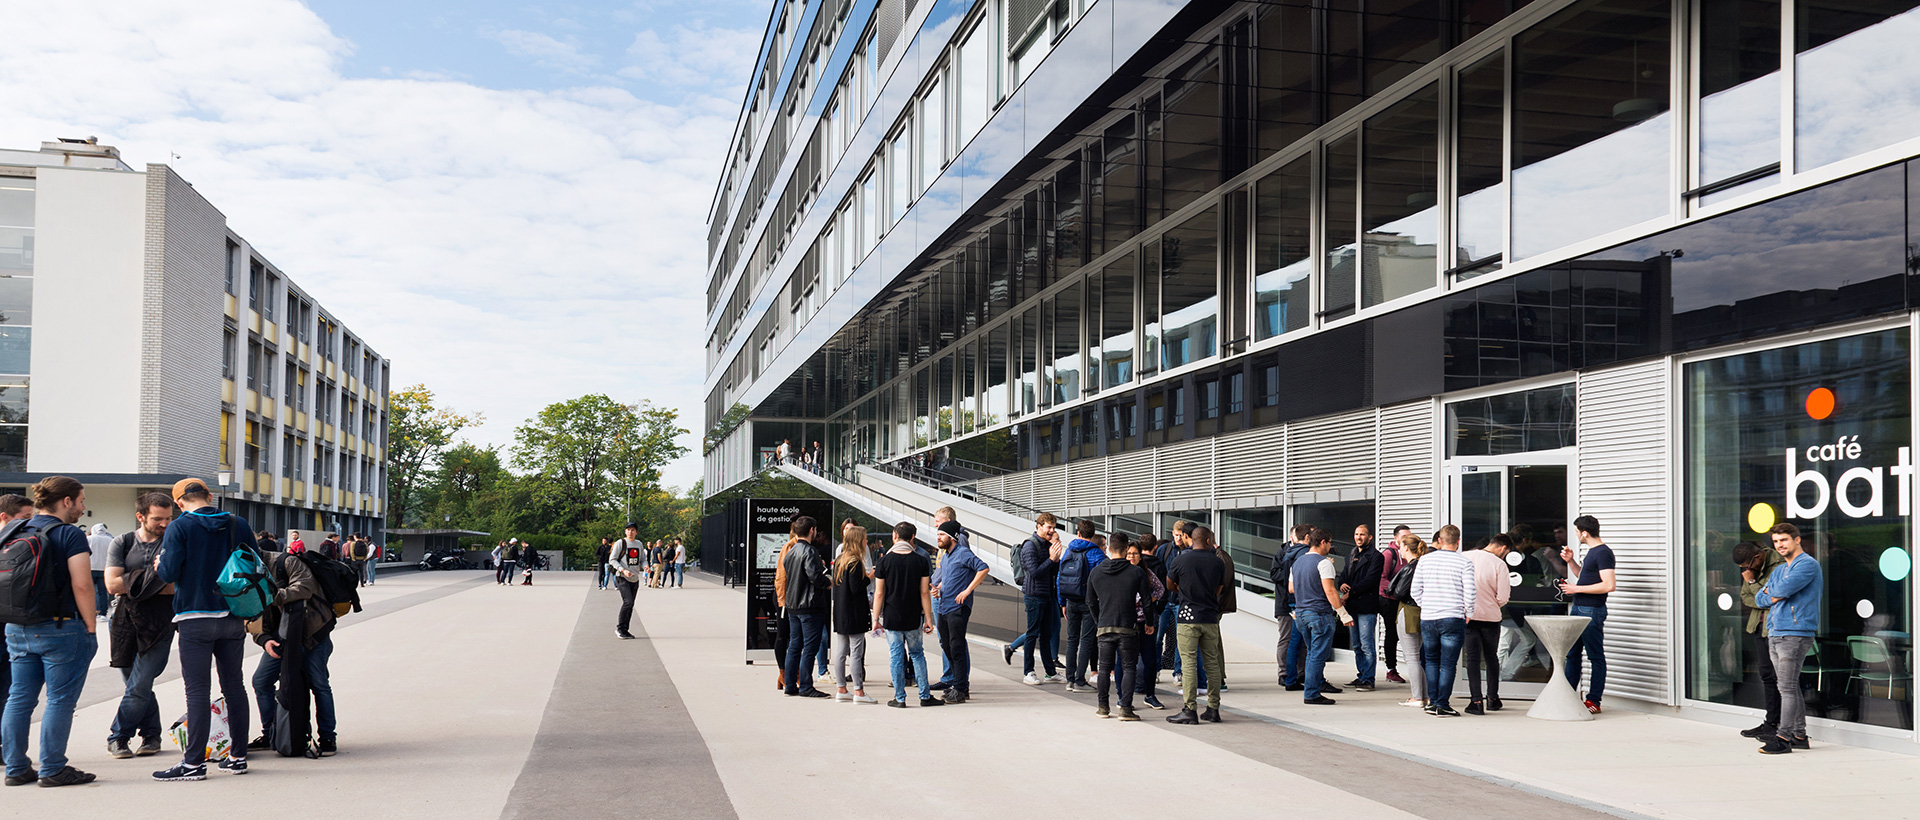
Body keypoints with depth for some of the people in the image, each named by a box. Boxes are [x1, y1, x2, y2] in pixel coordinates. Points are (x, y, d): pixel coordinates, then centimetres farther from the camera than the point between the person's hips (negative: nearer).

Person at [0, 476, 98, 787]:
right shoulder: (70, 535, -10)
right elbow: (82, 586, -15)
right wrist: (91, 627, -8)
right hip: (61, 628, -7)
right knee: (60, 700, 0)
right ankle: (52, 770, 1)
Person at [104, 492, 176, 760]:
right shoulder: (121, 544, 5)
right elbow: (112, 584, -6)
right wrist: (150, 578, -12)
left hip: (159, 625, -2)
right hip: (125, 622, 2)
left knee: (139, 687, -7)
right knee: (138, 686, 8)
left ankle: (117, 737, 6)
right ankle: (151, 734, 22)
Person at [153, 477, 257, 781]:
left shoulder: (180, 527, -7)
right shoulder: (238, 525, 6)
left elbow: (168, 573, -12)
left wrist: (159, 563, 9)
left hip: (196, 617, -4)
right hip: (233, 617, 4)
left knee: (198, 690, -3)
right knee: (234, 685, 12)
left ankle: (194, 762, -3)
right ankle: (238, 757, 17)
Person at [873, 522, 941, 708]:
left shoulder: (885, 560, -6)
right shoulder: (921, 561, -3)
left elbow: (879, 593, -5)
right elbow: (924, 593, -3)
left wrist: (876, 618, 4)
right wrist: (928, 619, 3)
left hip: (891, 617, -1)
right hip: (913, 618, 1)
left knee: (896, 656, 5)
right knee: (917, 654, 14)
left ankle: (900, 698, 8)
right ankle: (925, 696, 14)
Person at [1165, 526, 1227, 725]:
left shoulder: (1181, 560, -3)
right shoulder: (1218, 563, 4)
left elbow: (1170, 585, 10)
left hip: (1188, 618, -3)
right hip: (1211, 618, 3)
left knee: (1189, 663, -4)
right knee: (1212, 663, 10)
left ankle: (1189, 709, -8)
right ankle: (1213, 708, 13)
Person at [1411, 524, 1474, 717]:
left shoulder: (1425, 560, 5)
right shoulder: (1464, 563, -4)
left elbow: (1415, 590, 6)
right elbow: (1469, 593, -8)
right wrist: (1469, 614, 8)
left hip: (1427, 619, 3)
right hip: (1453, 619, -3)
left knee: (1431, 660, 15)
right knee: (1448, 663, 1)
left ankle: (1433, 702, 14)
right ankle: (1443, 705, 0)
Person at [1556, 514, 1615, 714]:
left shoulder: (1604, 553, -14)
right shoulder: (1591, 551, 16)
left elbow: (1609, 585, -23)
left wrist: (1577, 589, -18)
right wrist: (1570, 561, 15)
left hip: (1592, 612, -10)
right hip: (1578, 608, 10)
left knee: (1596, 656, -3)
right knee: (1572, 654, 13)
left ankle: (1594, 701, 1)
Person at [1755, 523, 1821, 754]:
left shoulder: (1807, 564, -7)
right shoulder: (1779, 570, 22)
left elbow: (1785, 588, -21)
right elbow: (1760, 598, 18)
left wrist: (1772, 591, 1)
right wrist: (1773, 597, -3)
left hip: (1795, 633, -9)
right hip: (1775, 635, 9)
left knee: (1788, 687, -11)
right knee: (1789, 687, 11)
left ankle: (1783, 738, -12)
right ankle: (1799, 735, 16)